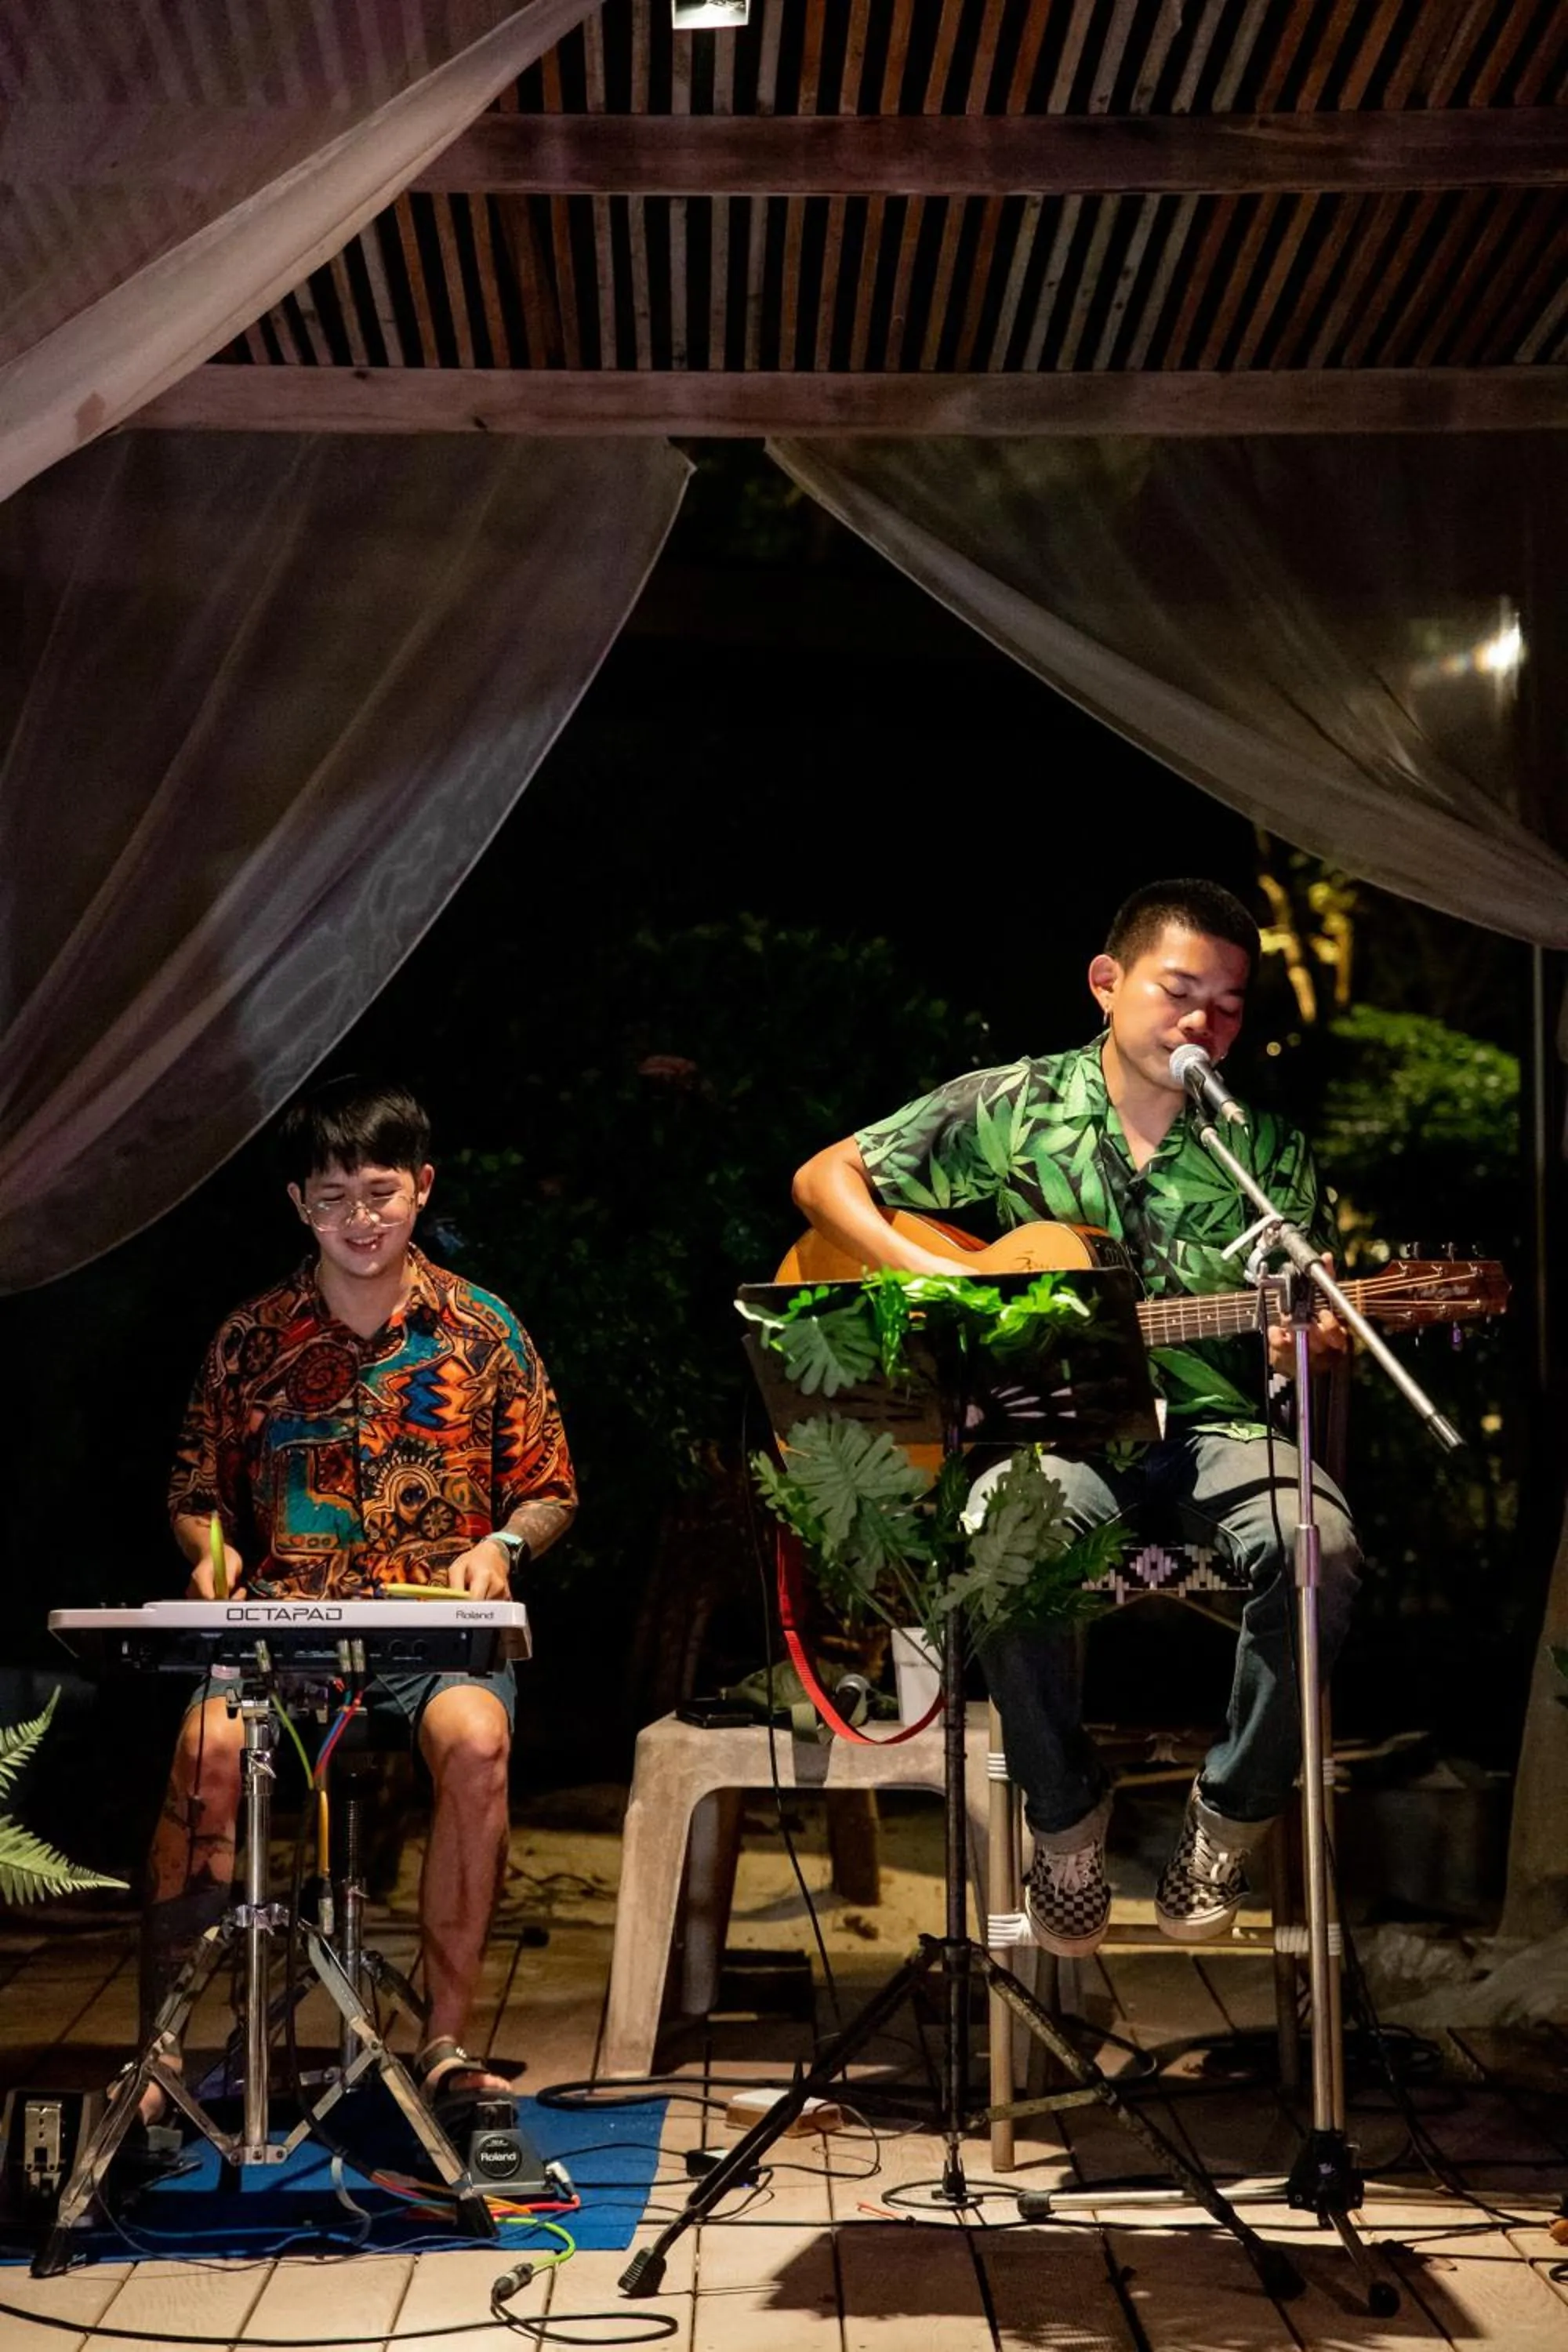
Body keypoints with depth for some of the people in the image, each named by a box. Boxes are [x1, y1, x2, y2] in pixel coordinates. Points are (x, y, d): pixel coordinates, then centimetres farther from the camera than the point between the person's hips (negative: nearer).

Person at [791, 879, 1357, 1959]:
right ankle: (1067, 1810, -9)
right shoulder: (1010, 1109, 4)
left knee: (1318, 1546, -32)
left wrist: (1304, 1343, -15)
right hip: (1057, 1418, -1)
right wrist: (932, 1278, -10)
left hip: (1213, 1421, 1)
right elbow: (825, 1178, 6)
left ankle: (1233, 1811, -6)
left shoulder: (1268, 1151, 9)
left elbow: (1291, 1324, 11)